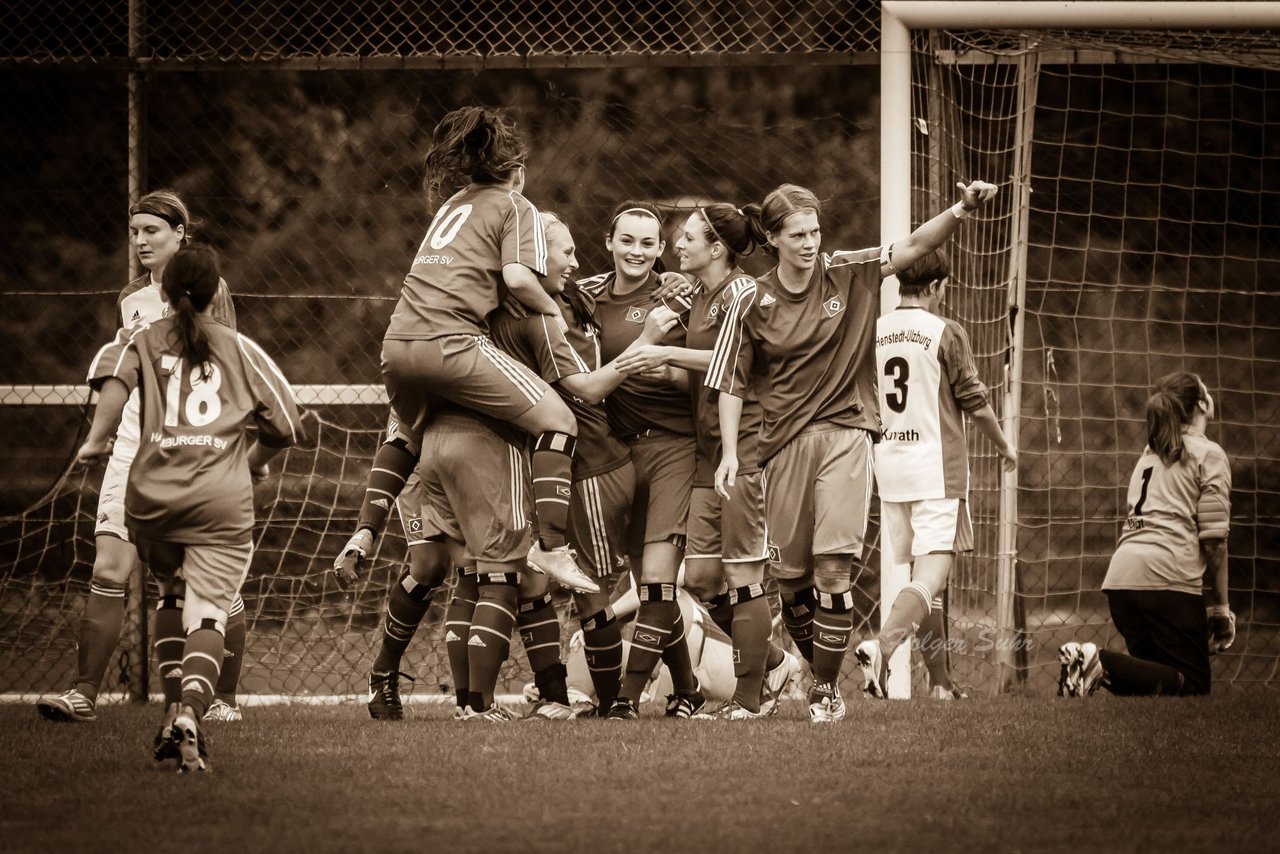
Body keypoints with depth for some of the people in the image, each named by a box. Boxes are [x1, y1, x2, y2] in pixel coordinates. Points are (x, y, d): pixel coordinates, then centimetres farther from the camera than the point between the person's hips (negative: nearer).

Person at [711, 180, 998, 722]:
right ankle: (822, 672, 27)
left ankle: (828, 690, -6)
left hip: (845, 433, -2)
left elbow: (914, 247, -8)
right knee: (791, 580, 4)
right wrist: (730, 452, -2)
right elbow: (733, 383, 7)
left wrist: (962, 210, -25)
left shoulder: (847, 275, 0)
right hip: (785, 442, 2)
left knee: (833, 568, -15)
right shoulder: (755, 304, 0)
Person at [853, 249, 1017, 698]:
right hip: (936, 468, -6)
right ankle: (881, 645, -33)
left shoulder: (873, 333, 7)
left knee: (923, 575, 14)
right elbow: (976, 403, -4)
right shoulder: (945, 332, -7)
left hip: (889, 470, 6)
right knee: (931, 574, -11)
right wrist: (1004, 446, 13)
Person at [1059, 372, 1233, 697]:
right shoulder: (1208, 454, 5)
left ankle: (1086, 662, -10)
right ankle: (1104, 665, -24)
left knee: (1156, 678, 16)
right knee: (1193, 684, -3)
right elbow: (1213, 537, -3)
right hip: (1166, 575, -7)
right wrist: (1221, 606, 3)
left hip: (1120, 575, 7)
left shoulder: (1149, 454, 26)